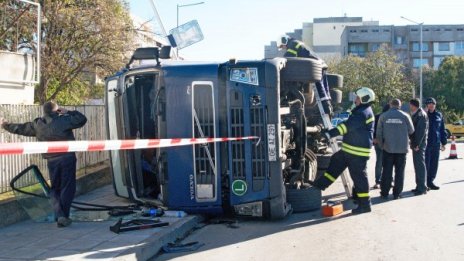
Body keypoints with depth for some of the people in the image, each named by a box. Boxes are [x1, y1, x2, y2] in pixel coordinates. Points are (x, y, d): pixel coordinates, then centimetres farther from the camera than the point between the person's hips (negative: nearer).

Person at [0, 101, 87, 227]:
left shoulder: (37, 124, 5)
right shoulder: (64, 119, -5)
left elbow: (20, 128, 18)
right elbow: (82, 119, 2)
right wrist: (68, 112, 9)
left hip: (51, 161, 3)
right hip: (67, 158, -3)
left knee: (54, 189, 13)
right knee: (67, 187, 6)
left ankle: (59, 216, -2)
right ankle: (64, 216, 6)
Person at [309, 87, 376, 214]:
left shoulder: (364, 113, -18)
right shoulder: (360, 111, 17)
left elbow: (348, 125, -29)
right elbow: (350, 126, 27)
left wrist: (331, 133, -34)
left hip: (358, 152, -10)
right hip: (350, 149, 10)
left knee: (359, 176, -4)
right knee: (335, 162, 17)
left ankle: (365, 204, 4)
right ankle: (320, 184, 26)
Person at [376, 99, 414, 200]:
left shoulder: (383, 116, -1)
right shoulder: (405, 116, -4)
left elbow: (379, 133, 0)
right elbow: (411, 130, 3)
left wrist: (381, 144, 12)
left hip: (388, 148, 1)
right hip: (402, 148, 0)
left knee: (386, 171, 6)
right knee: (400, 171, 7)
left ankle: (384, 193, 8)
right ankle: (397, 193, 7)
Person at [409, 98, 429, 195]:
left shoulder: (421, 115, -13)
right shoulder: (415, 115, 16)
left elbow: (422, 130, -19)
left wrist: (417, 144, -21)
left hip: (419, 144, -10)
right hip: (416, 143, 10)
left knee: (420, 165, -7)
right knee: (417, 164, 13)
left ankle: (422, 188, -4)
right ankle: (419, 186, 20)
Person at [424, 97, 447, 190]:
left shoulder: (439, 115, 8)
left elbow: (442, 129, 12)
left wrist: (443, 143, 10)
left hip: (436, 144, 4)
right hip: (425, 143, -4)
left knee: (434, 164, 9)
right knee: (425, 164, -2)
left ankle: (430, 181, 21)